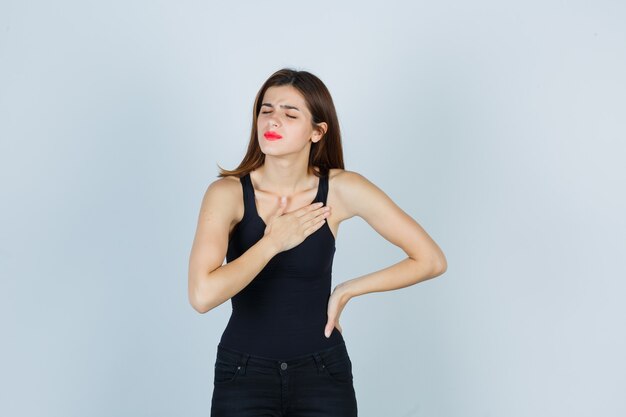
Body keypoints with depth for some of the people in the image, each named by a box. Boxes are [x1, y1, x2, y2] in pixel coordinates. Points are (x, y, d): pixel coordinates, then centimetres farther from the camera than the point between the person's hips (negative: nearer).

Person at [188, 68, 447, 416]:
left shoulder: (341, 189, -10)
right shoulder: (228, 192, -13)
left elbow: (431, 260, -6)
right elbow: (202, 295, -28)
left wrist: (346, 291, -6)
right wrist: (273, 241, -20)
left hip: (322, 373, 1)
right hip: (243, 374, -1)